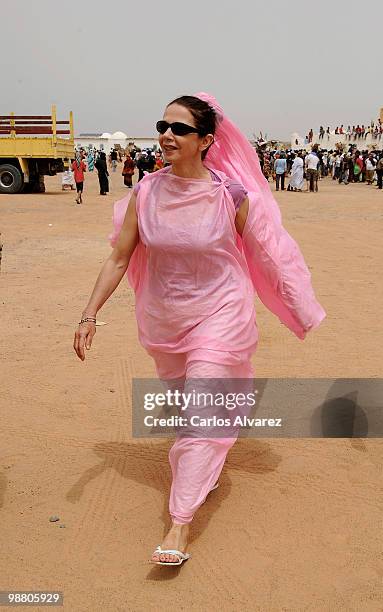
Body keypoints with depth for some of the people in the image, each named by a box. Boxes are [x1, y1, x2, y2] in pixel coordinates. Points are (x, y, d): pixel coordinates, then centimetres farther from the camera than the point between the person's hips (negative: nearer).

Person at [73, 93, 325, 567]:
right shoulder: (145, 193, -8)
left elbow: (263, 255, -2)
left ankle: (180, 524, 8)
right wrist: (89, 315, -7)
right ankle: (204, 472, 51)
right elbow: (118, 258, -3)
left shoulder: (231, 195, -15)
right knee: (185, 404, 23)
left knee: (201, 416, -5)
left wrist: (298, 311, 6)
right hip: (162, 320, 4)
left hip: (219, 317, -4)